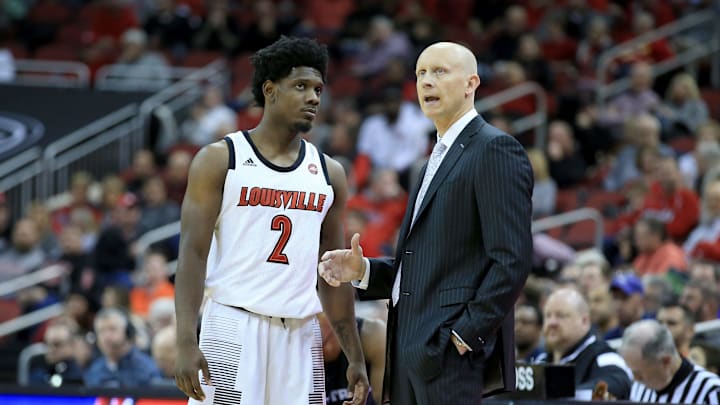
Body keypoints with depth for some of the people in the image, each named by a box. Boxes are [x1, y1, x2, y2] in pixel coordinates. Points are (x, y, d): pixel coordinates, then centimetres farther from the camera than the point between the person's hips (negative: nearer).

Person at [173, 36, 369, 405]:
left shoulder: (328, 173, 12)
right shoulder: (219, 160, -1)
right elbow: (193, 253, -6)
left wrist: (355, 358, 12)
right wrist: (186, 343, -17)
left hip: (301, 335, 5)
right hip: (234, 329, -4)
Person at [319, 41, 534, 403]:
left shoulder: (495, 149, -7)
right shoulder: (440, 157, 23)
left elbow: (512, 260, -15)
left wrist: (466, 335, -18)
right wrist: (363, 270, 8)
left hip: (453, 357, -9)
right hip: (414, 351, 9)